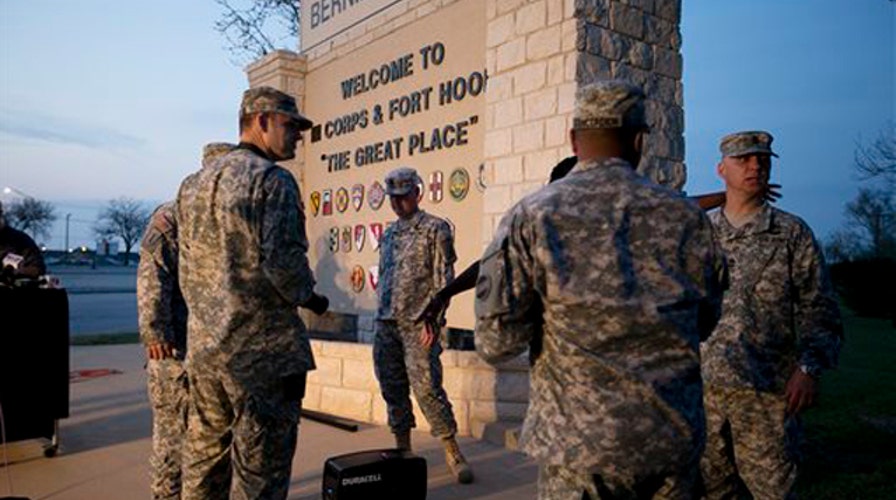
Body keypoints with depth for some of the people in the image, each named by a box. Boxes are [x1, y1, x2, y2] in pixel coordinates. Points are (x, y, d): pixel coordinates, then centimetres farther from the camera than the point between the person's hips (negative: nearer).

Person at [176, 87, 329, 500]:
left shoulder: (193, 184, 14)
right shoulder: (273, 180, -11)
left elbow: (187, 270, 15)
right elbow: (283, 261, -20)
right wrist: (309, 298, -2)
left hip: (203, 347, 8)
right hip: (264, 349, -8)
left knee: (204, 460, 18)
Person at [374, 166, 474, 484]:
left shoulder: (435, 229, -2)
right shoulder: (388, 234, 18)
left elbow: (443, 278, -8)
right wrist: (381, 315, 15)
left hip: (417, 324, -6)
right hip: (386, 324, 7)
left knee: (426, 387, -9)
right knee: (393, 389, 9)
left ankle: (451, 451, 4)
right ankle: (402, 448, 22)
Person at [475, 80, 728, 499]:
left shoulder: (530, 218, -10)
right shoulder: (685, 216, -1)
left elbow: (496, 343, -12)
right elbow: (704, 322, 11)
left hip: (581, 447, -3)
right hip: (676, 440, 3)